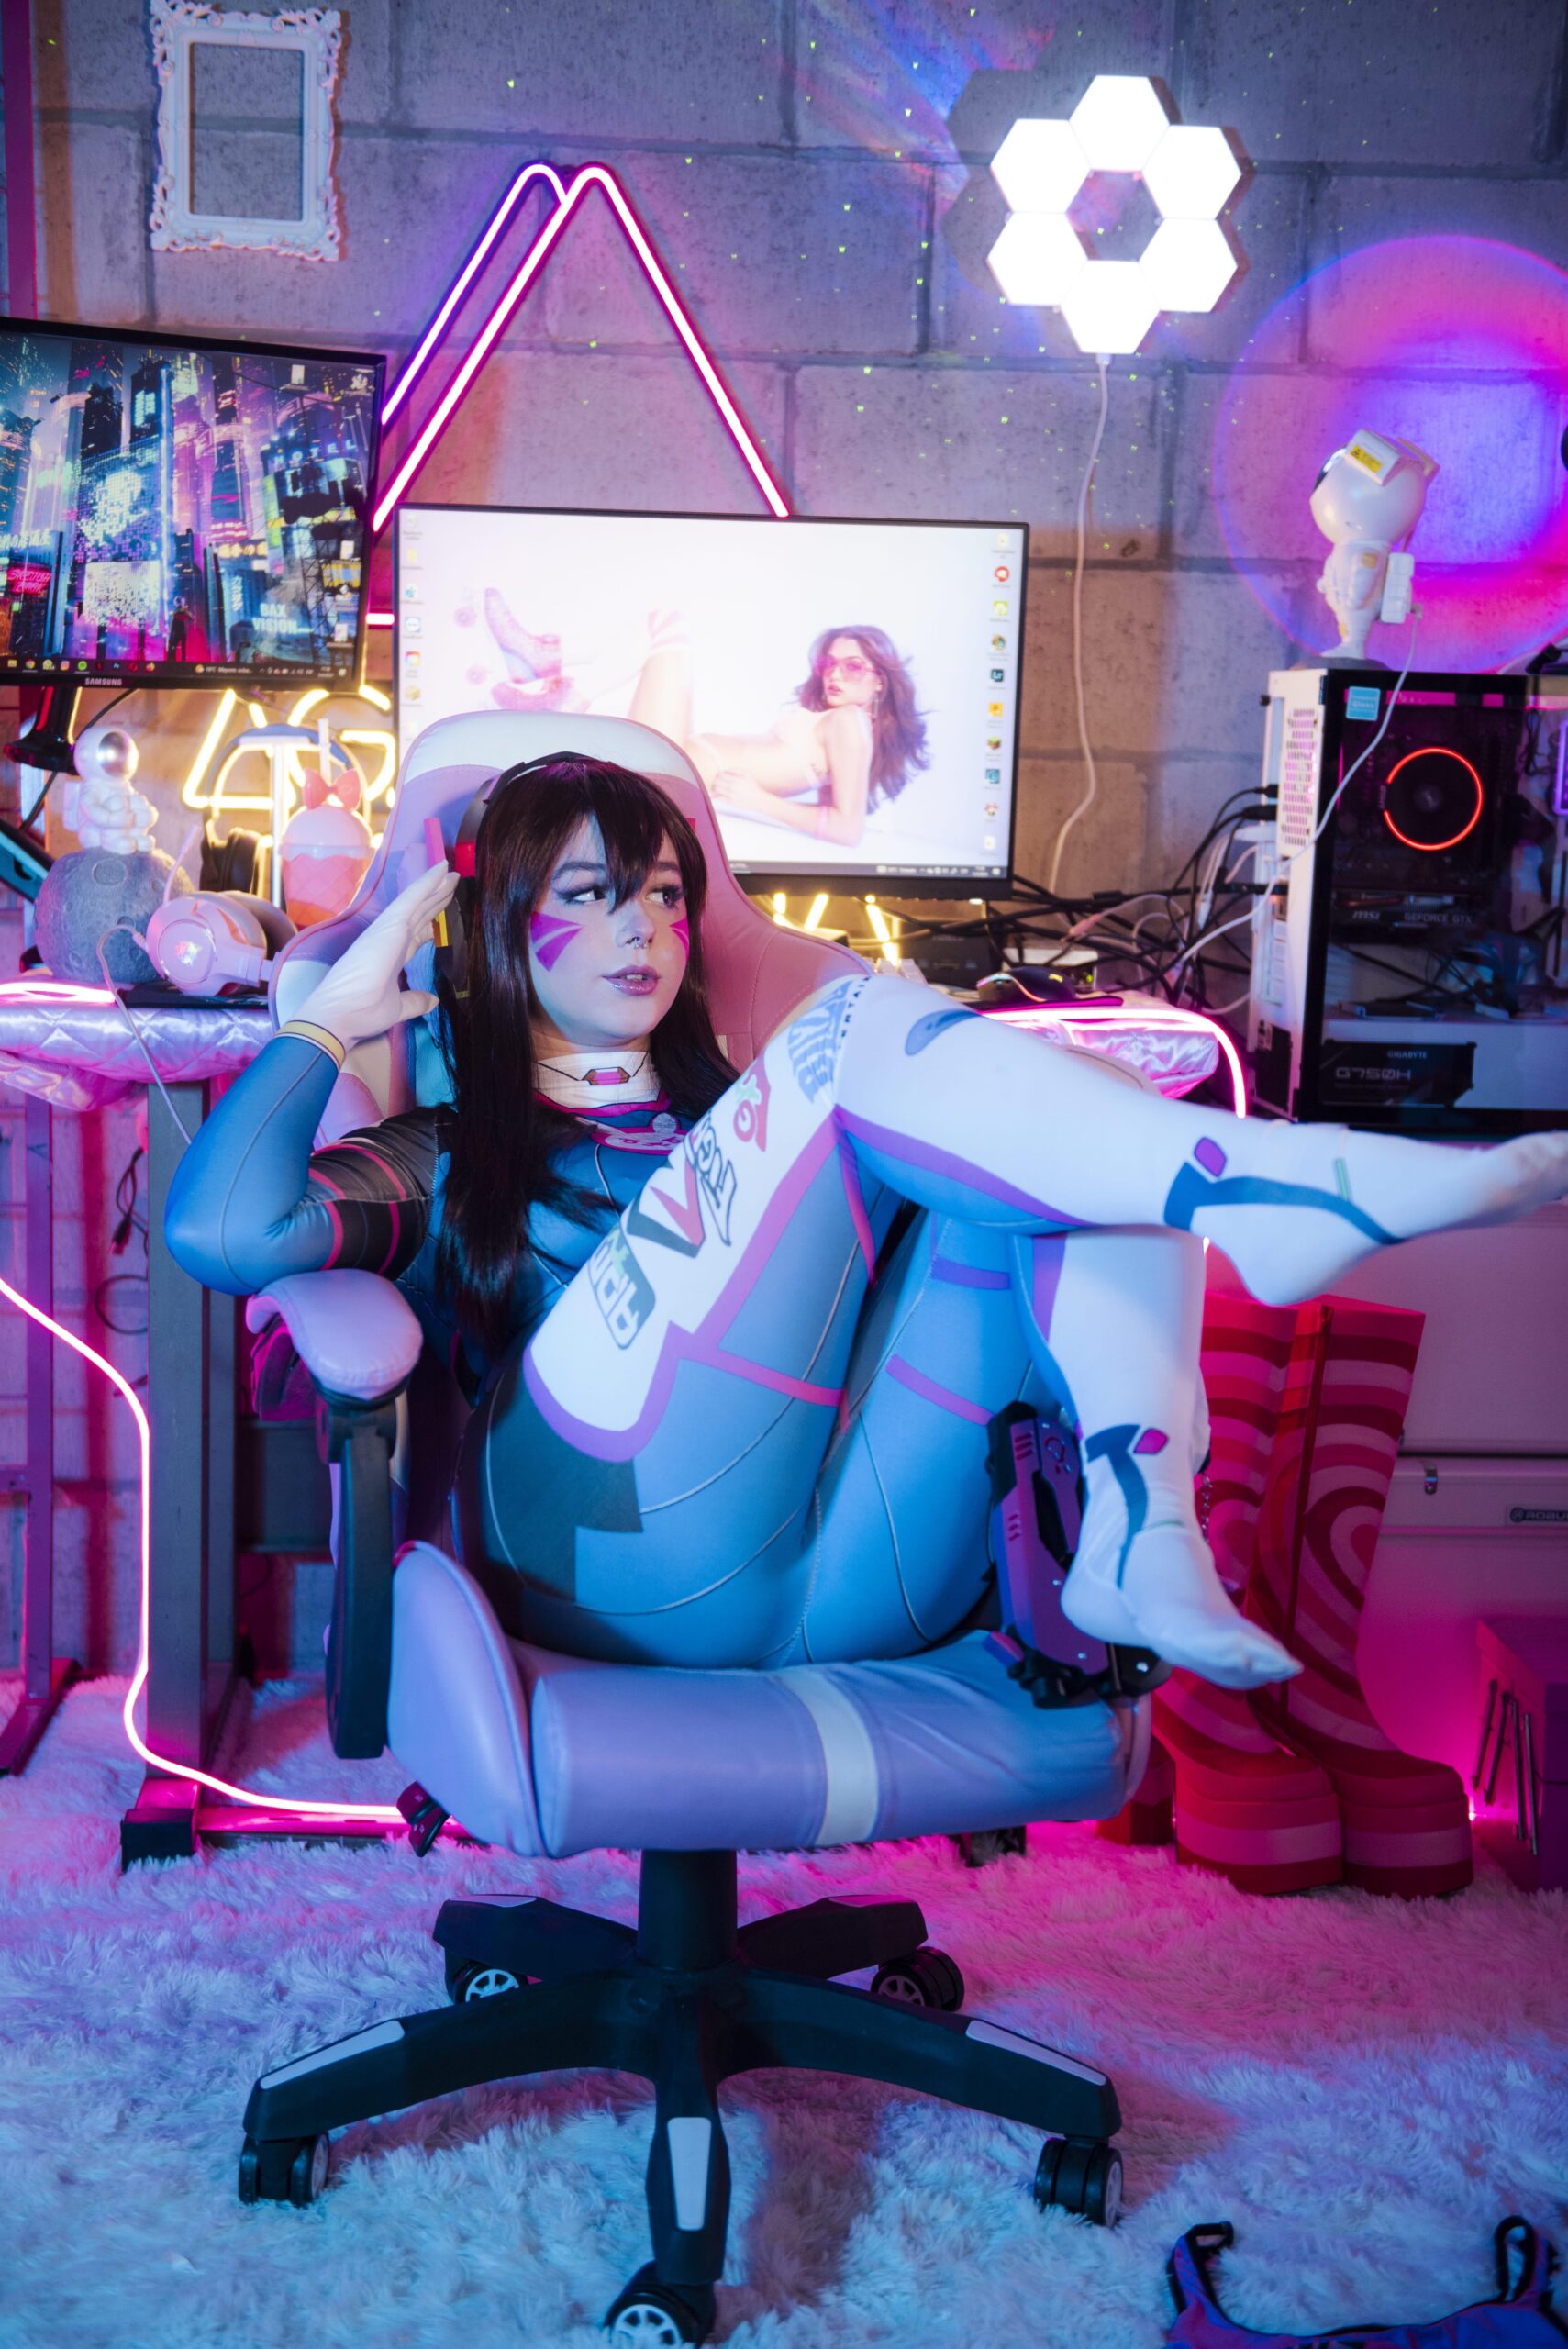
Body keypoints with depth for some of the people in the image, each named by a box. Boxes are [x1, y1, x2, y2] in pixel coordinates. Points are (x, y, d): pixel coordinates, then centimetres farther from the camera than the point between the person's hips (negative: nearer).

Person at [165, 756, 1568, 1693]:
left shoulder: (738, 1116, 35)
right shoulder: (447, 1165, 23)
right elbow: (225, 1232, 2)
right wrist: (337, 1014, 13)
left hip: (854, 1583, 5)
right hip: (628, 1548, -4)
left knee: (1084, 1144, -7)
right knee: (866, 1028, -12)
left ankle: (1137, 1541, -30)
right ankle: (1334, 1182, -25)